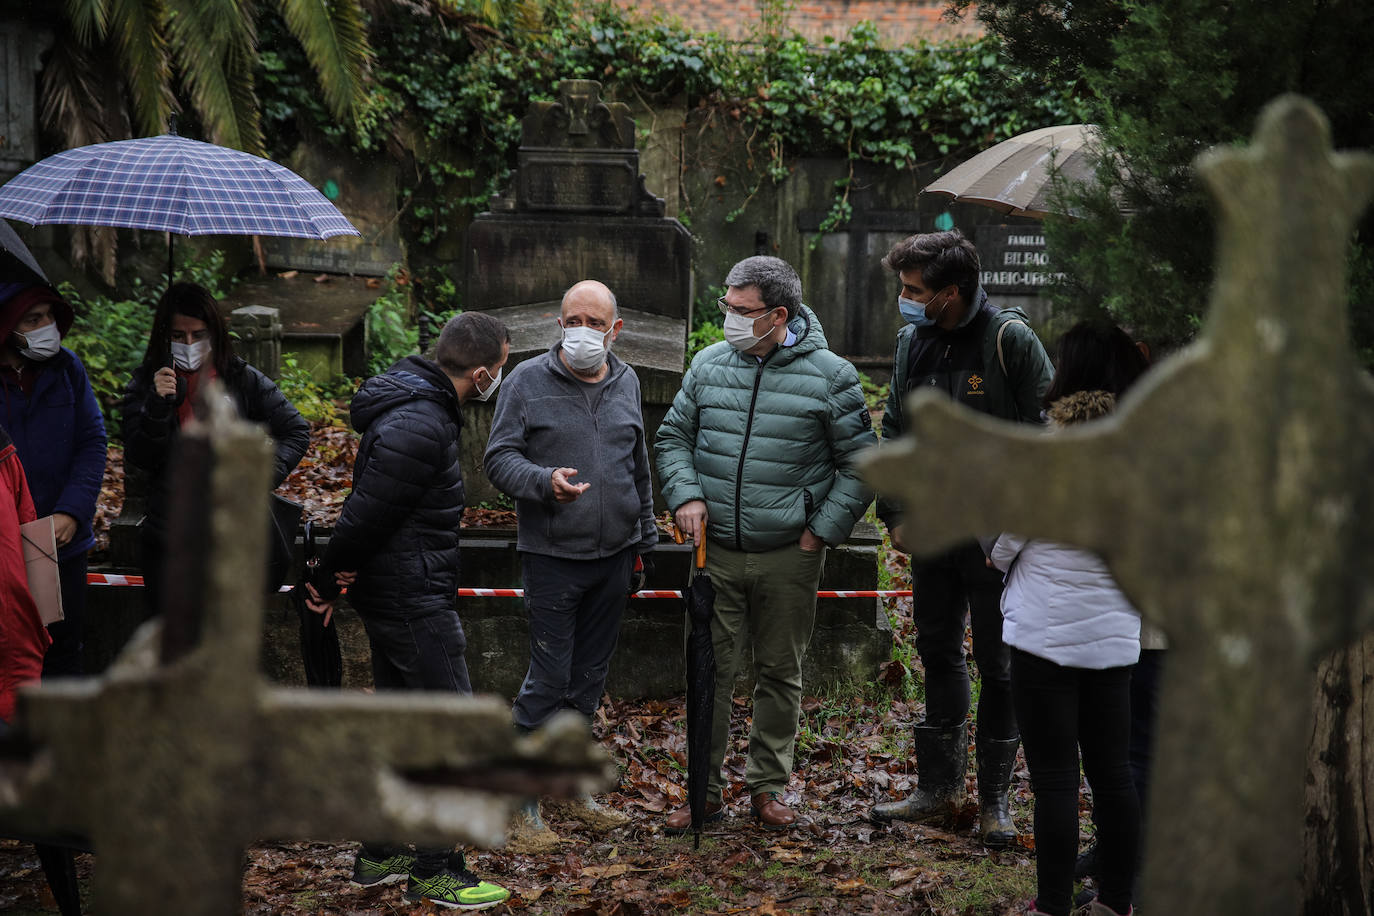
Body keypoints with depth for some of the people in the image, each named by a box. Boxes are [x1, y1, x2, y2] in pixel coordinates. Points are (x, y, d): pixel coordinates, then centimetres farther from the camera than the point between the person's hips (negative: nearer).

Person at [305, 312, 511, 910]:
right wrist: (329, 578, -8)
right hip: (415, 602, -11)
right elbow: (366, 512, -22)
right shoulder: (420, 427, -25)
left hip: (394, 594, 11)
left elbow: (368, 511, 16)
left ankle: (379, 854, 29)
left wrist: (336, 576, 13)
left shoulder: (416, 404, 10)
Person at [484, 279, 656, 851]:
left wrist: (644, 540, 21)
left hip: (614, 557, 5)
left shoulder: (625, 383, 11)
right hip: (552, 554, -5)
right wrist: (545, 481, -25)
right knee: (550, 679, -6)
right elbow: (498, 457, -6)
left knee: (590, 676, 13)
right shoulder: (529, 380, -5)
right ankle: (523, 804, 3)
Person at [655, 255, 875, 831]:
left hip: (789, 557, -2)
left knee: (780, 674, 9)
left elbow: (860, 462, 1)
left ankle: (768, 787, 22)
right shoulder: (709, 365, 4)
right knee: (709, 672, 3)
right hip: (717, 551, 2)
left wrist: (825, 529, -5)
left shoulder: (828, 376, -5)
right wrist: (685, 496, -2)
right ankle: (703, 789, 14)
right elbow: (673, 437, 15)